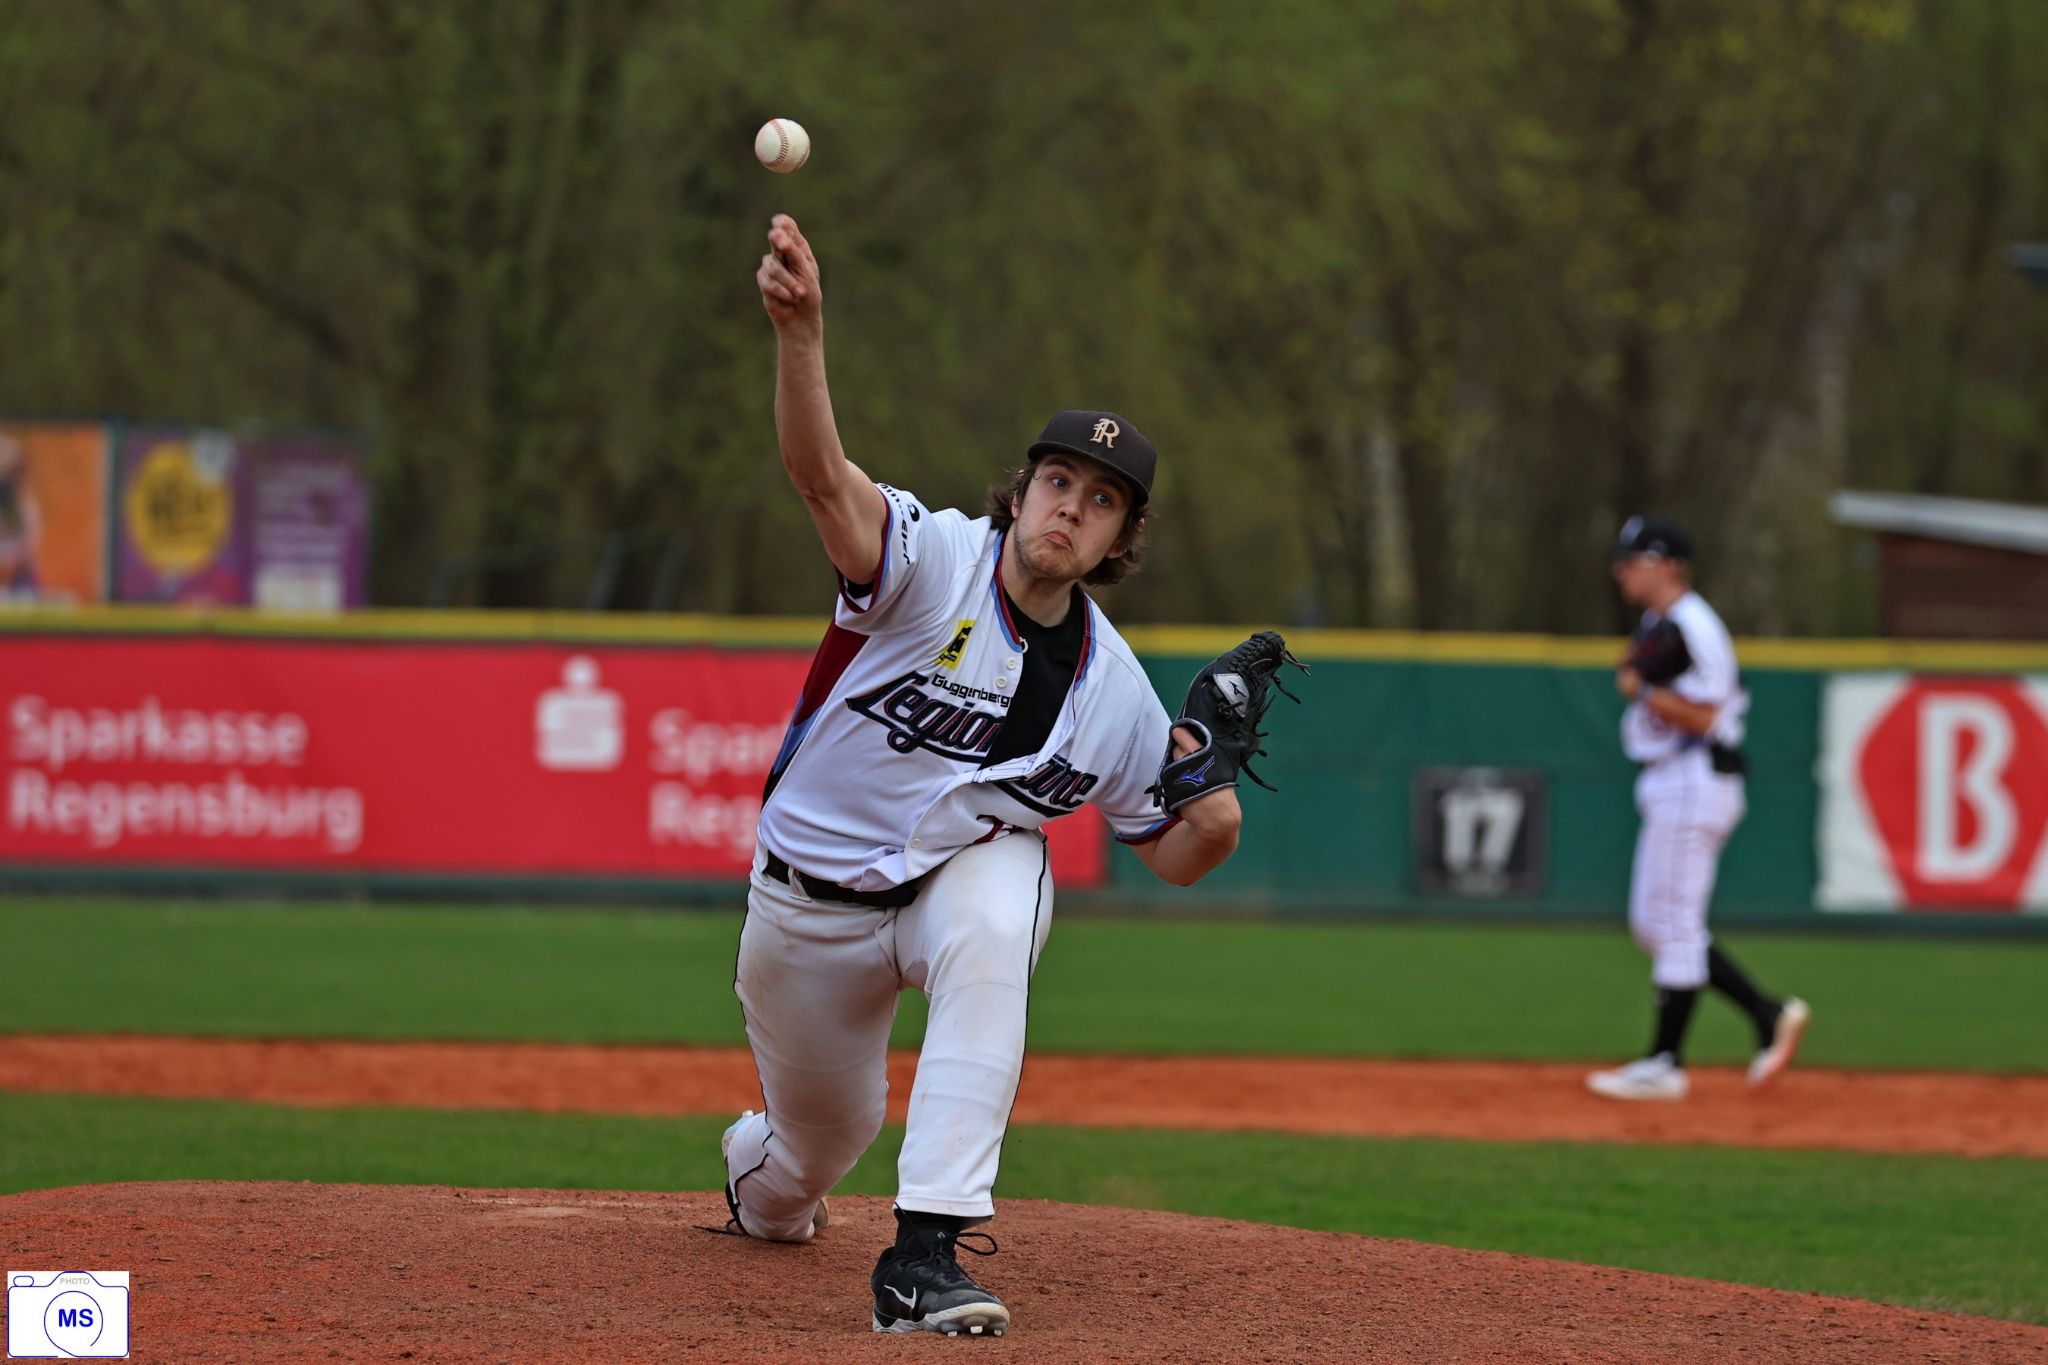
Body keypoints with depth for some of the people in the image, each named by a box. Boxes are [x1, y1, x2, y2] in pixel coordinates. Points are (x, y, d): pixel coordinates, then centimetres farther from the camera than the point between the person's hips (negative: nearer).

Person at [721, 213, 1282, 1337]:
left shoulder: (1112, 686, -8)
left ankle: (925, 1252, -37)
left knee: (990, 934, -36)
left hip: (970, 871, 1)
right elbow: (820, 473, -42)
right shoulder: (934, 561, -20)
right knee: (818, 1142, 13)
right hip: (809, 899, -1)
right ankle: (755, 1166, 58)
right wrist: (799, 329, -60)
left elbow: (1177, 855, 4)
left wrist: (1216, 789, -19)